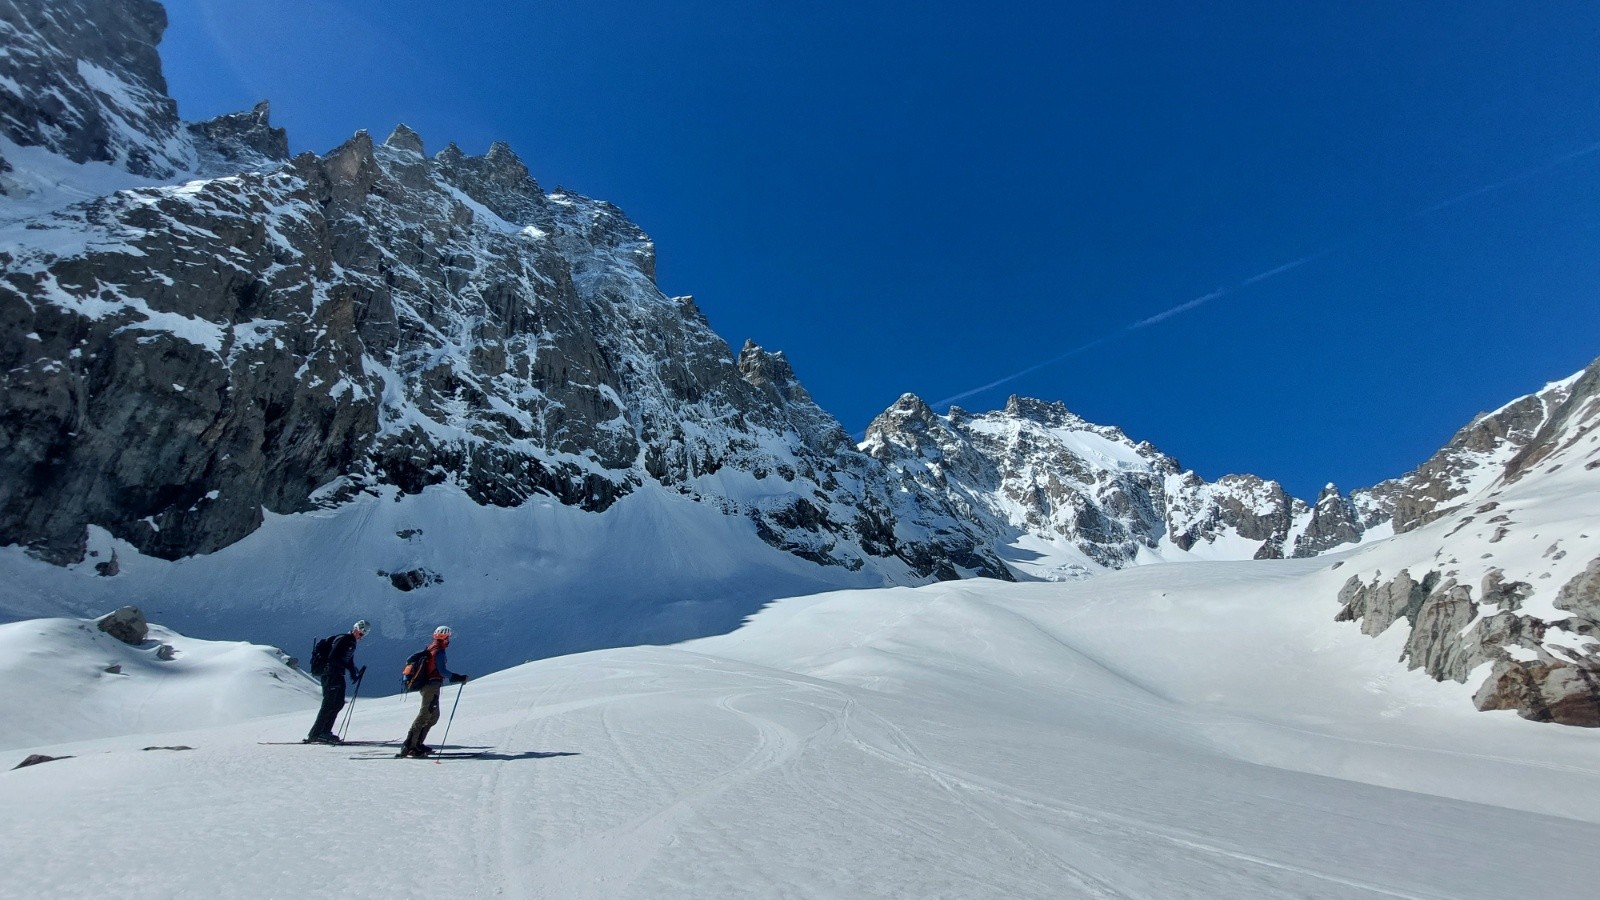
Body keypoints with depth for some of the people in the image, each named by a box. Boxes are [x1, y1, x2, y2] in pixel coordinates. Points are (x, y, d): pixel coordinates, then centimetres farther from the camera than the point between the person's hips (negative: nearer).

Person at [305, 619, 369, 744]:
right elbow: (332, 658, -21)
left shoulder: (351, 643, 15)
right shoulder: (342, 640, -14)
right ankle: (314, 735, -4)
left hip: (339, 676, 9)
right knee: (328, 705, -9)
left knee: (339, 703, 8)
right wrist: (348, 667, -23)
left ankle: (325, 732, 14)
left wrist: (353, 673, 4)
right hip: (331, 676, -9)